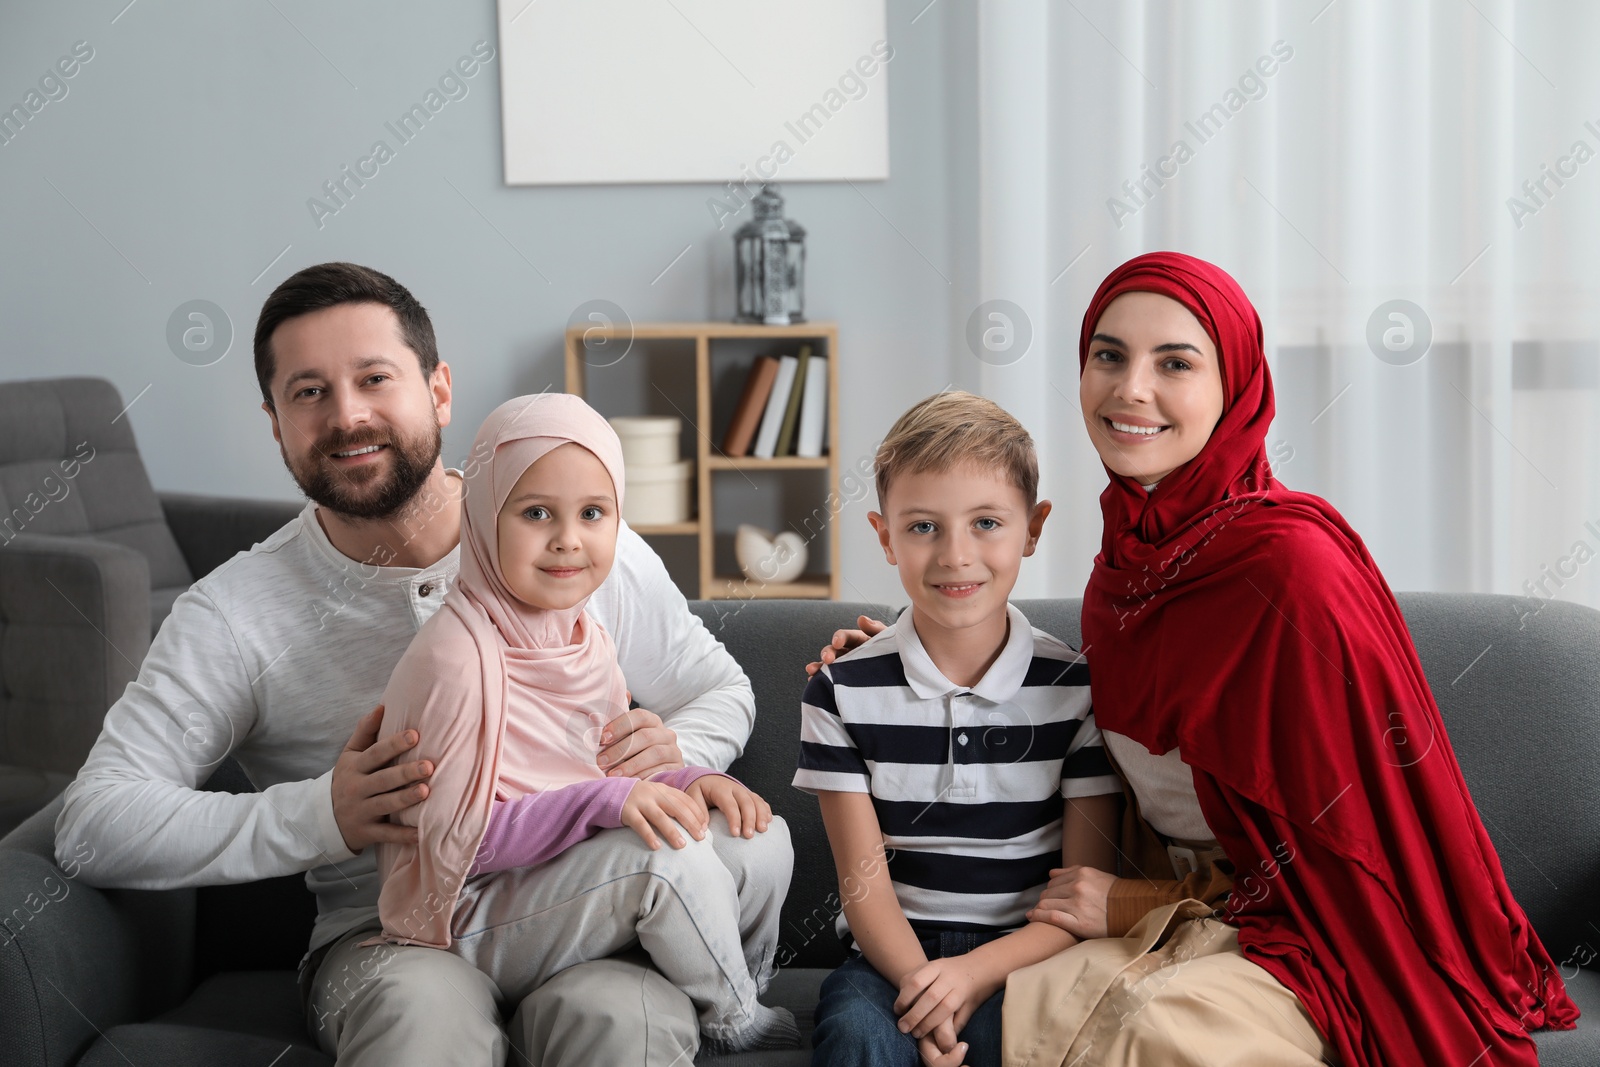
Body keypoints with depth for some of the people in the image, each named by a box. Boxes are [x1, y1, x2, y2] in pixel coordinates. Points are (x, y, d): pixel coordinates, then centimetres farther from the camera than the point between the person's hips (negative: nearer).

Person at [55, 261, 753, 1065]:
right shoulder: (236, 614, -2)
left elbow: (723, 692, 17)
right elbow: (92, 824, -8)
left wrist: (670, 752, -9)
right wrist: (321, 817, -21)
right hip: (386, 931, 0)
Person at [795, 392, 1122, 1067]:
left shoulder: (1078, 689, -1)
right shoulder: (843, 690, 0)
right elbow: (864, 883, -3)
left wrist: (978, 971, -19)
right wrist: (919, 984, -22)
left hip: (1024, 954, 0)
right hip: (895, 953, 1)